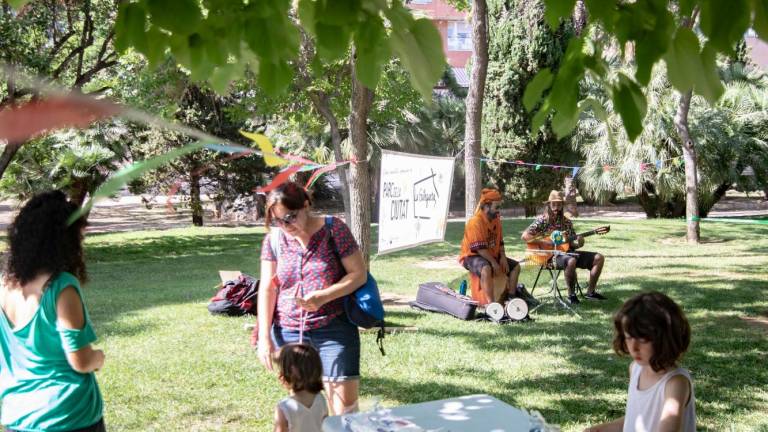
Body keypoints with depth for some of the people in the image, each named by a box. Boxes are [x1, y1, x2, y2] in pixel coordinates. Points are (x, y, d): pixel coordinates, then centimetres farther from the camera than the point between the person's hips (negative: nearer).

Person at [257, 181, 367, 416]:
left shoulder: (334, 229, -6)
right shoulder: (273, 240, 3)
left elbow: (359, 274, -6)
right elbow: (267, 289, 3)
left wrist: (323, 297, -19)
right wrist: (264, 337, -5)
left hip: (334, 330, -3)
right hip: (288, 333, 3)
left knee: (344, 407, -5)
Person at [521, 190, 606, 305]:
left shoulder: (566, 222, 12)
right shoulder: (542, 220, -5)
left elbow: (572, 244, 13)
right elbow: (525, 236, -15)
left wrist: (579, 243, -10)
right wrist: (545, 242, -19)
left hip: (566, 252, 7)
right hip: (550, 255, -7)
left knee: (599, 258, -3)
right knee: (571, 261, -40)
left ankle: (590, 292, 2)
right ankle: (571, 294, -21)